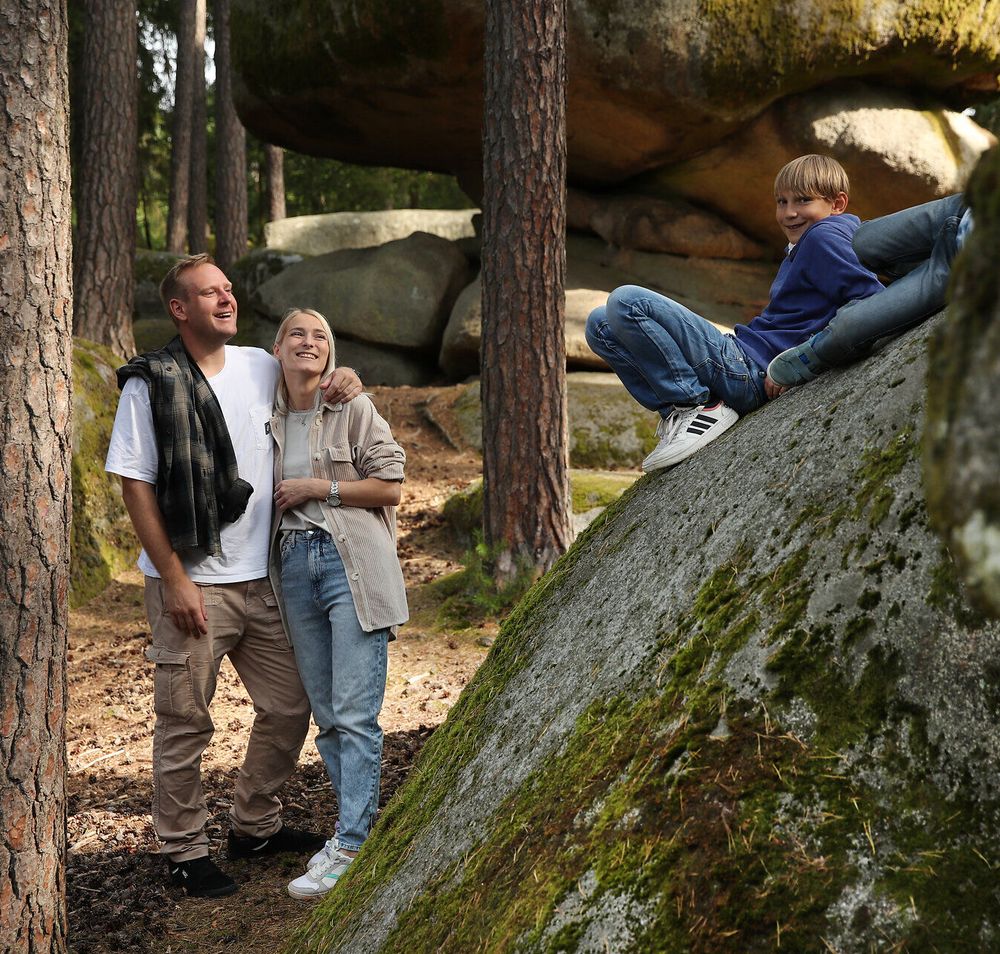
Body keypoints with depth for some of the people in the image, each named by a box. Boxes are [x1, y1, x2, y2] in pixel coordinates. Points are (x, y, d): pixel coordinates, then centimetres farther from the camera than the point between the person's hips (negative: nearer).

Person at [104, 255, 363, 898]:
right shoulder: (150, 384, -8)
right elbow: (135, 485, -9)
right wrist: (174, 579, -14)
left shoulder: (261, 367, 6)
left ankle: (256, 826, 32)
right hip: (191, 585, -6)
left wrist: (344, 381, 0)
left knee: (290, 707, 13)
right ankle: (185, 850, 21)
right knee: (186, 723, 4)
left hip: (261, 579, 6)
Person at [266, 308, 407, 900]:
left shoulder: (354, 408, 1)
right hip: (294, 564, 5)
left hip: (352, 563, -5)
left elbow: (390, 486, -3)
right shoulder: (266, 418, 14)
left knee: (354, 712, -9)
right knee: (325, 713, 8)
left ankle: (350, 845, -6)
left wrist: (319, 486, -8)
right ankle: (360, 822, 18)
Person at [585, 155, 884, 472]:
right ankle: (675, 411, 0)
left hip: (749, 370, -10)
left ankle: (696, 406, -14)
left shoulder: (822, 237, -6)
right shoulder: (800, 248, 22)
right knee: (601, 325, 12)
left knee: (626, 302, -21)